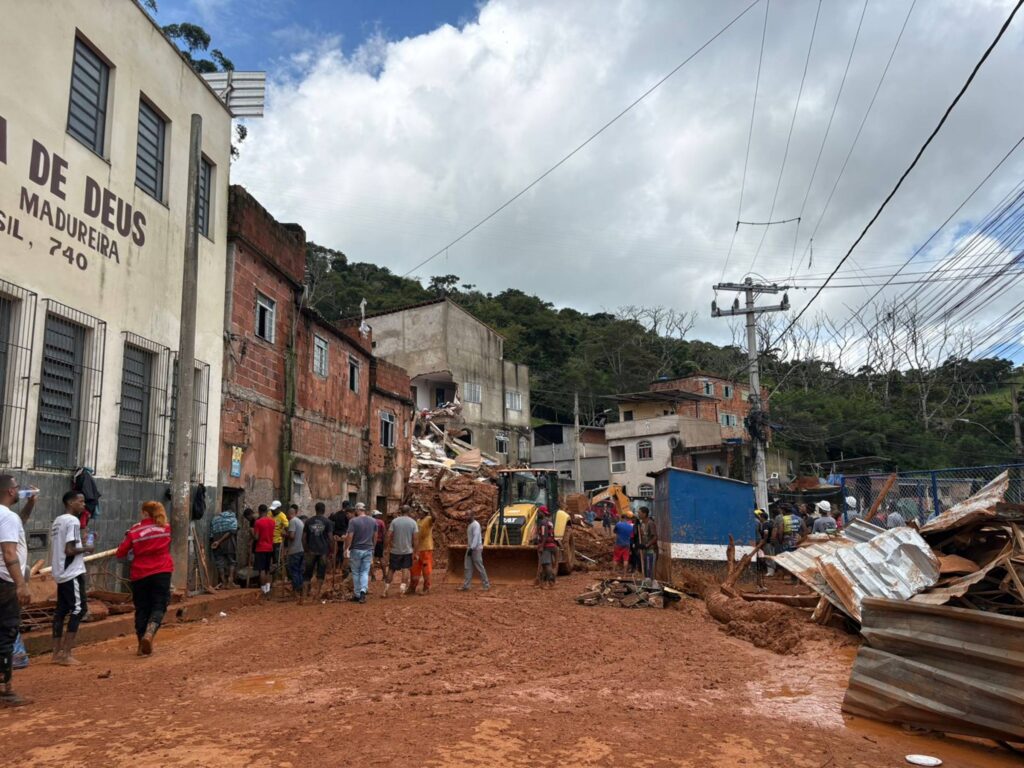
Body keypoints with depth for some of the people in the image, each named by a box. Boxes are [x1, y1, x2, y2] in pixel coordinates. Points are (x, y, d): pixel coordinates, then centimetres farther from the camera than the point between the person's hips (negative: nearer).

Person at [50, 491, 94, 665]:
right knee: (78, 610, -6)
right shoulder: (73, 521, -16)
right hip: (72, 573, -10)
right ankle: (66, 654, -8)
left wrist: (81, 544, 16)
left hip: (60, 573, 10)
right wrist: (86, 548, -7)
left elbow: (60, 546, 18)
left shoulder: (57, 521, 14)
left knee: (61, 611, 12)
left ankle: (57, 653, 15)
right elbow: (69, 550, -22)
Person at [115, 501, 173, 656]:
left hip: (140, 574, 0)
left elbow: (120, 553, -1)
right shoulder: (165, 528, 5)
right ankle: (149, 634, -25)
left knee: (142, 608, 11)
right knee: (159, 606, 1)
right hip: (161, 573, 0)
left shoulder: (134, 530, -2)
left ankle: (142, 645, 16)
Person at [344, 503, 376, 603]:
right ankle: (363, 591, -15)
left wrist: (346, 549, -7)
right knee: (365, 572, 7)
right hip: (368, 550, 3)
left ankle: (357, 595, 15)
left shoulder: (353, 521, -11)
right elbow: (375, 536, 9)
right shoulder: (373, 521, 3)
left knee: (356, 573, 10)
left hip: (356, 550, -3)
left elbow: (350, 536, -15)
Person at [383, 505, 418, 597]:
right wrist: (415, 551, 0)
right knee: (405, 569, 5)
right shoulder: (413, 522, -3)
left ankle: (386, 590, 12)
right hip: (408, 551, -1)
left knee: (391, 569, 10)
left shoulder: (394, 521, -3)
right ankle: (402, 590, -2)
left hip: (395, 551, 1)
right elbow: (415, 538, -6)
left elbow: (389, 536, -6)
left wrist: (388, 548, 5)